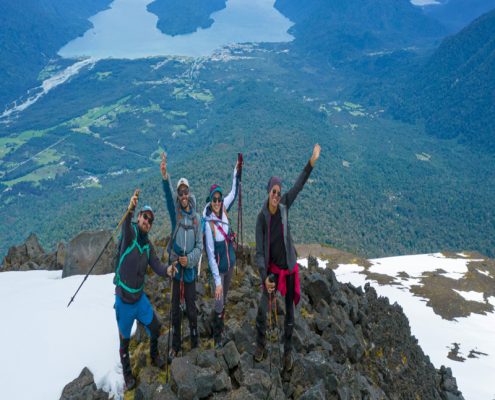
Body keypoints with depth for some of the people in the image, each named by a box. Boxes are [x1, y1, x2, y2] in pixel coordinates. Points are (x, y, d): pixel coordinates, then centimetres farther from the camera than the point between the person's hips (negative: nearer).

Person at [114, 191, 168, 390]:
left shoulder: (148, 245, 4)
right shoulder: (130, 234, -16)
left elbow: (157, 266, -3)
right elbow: (125, 226, -39)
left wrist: (167, 270, -26)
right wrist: (130, 210, -60)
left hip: (140, 297, 5)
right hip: (124, 299, -5)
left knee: (155, 328, 13)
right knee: (125, 340, 9)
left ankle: (154, 355, 42)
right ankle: (127, 373, 32)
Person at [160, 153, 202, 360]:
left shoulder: (196, 218, -1)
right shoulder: (175, 211, -3)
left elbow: (200, 246, -1)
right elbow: (167, 195, -23)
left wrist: (189, 259, -17)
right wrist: (164, 175, -39)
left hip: (190, 269, 0)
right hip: (175, 267, 0)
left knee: (191, 309, 9)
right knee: (175, 309, 10)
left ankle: (194, 344, 25)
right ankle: (175, 346, 25)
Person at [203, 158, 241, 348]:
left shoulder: (223, 209, -11)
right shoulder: (208, 224, -27)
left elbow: (233, 194, 10)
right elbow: (210, 255, -25)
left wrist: (237, 172, 2)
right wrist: (217, 281, -25)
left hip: (231, 262, 6)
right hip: (219, 267, -6)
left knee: (225, 298, 23)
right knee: (219, 303, 2)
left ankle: (220, 327, 43)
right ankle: (217, 335, 24)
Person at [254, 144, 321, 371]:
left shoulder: (284, 205, -12)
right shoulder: (261, 217, -17)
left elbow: (299, 185, -5)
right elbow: (259, 251, -17)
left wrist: (312, 162, -13)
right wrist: (264, 277, -27)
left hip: (289, 267, 2)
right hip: (272, 268, -2)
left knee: (290, 311, 12)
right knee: (262, 309, -7)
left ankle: (288, 350, 29)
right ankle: (260, 344, 21)